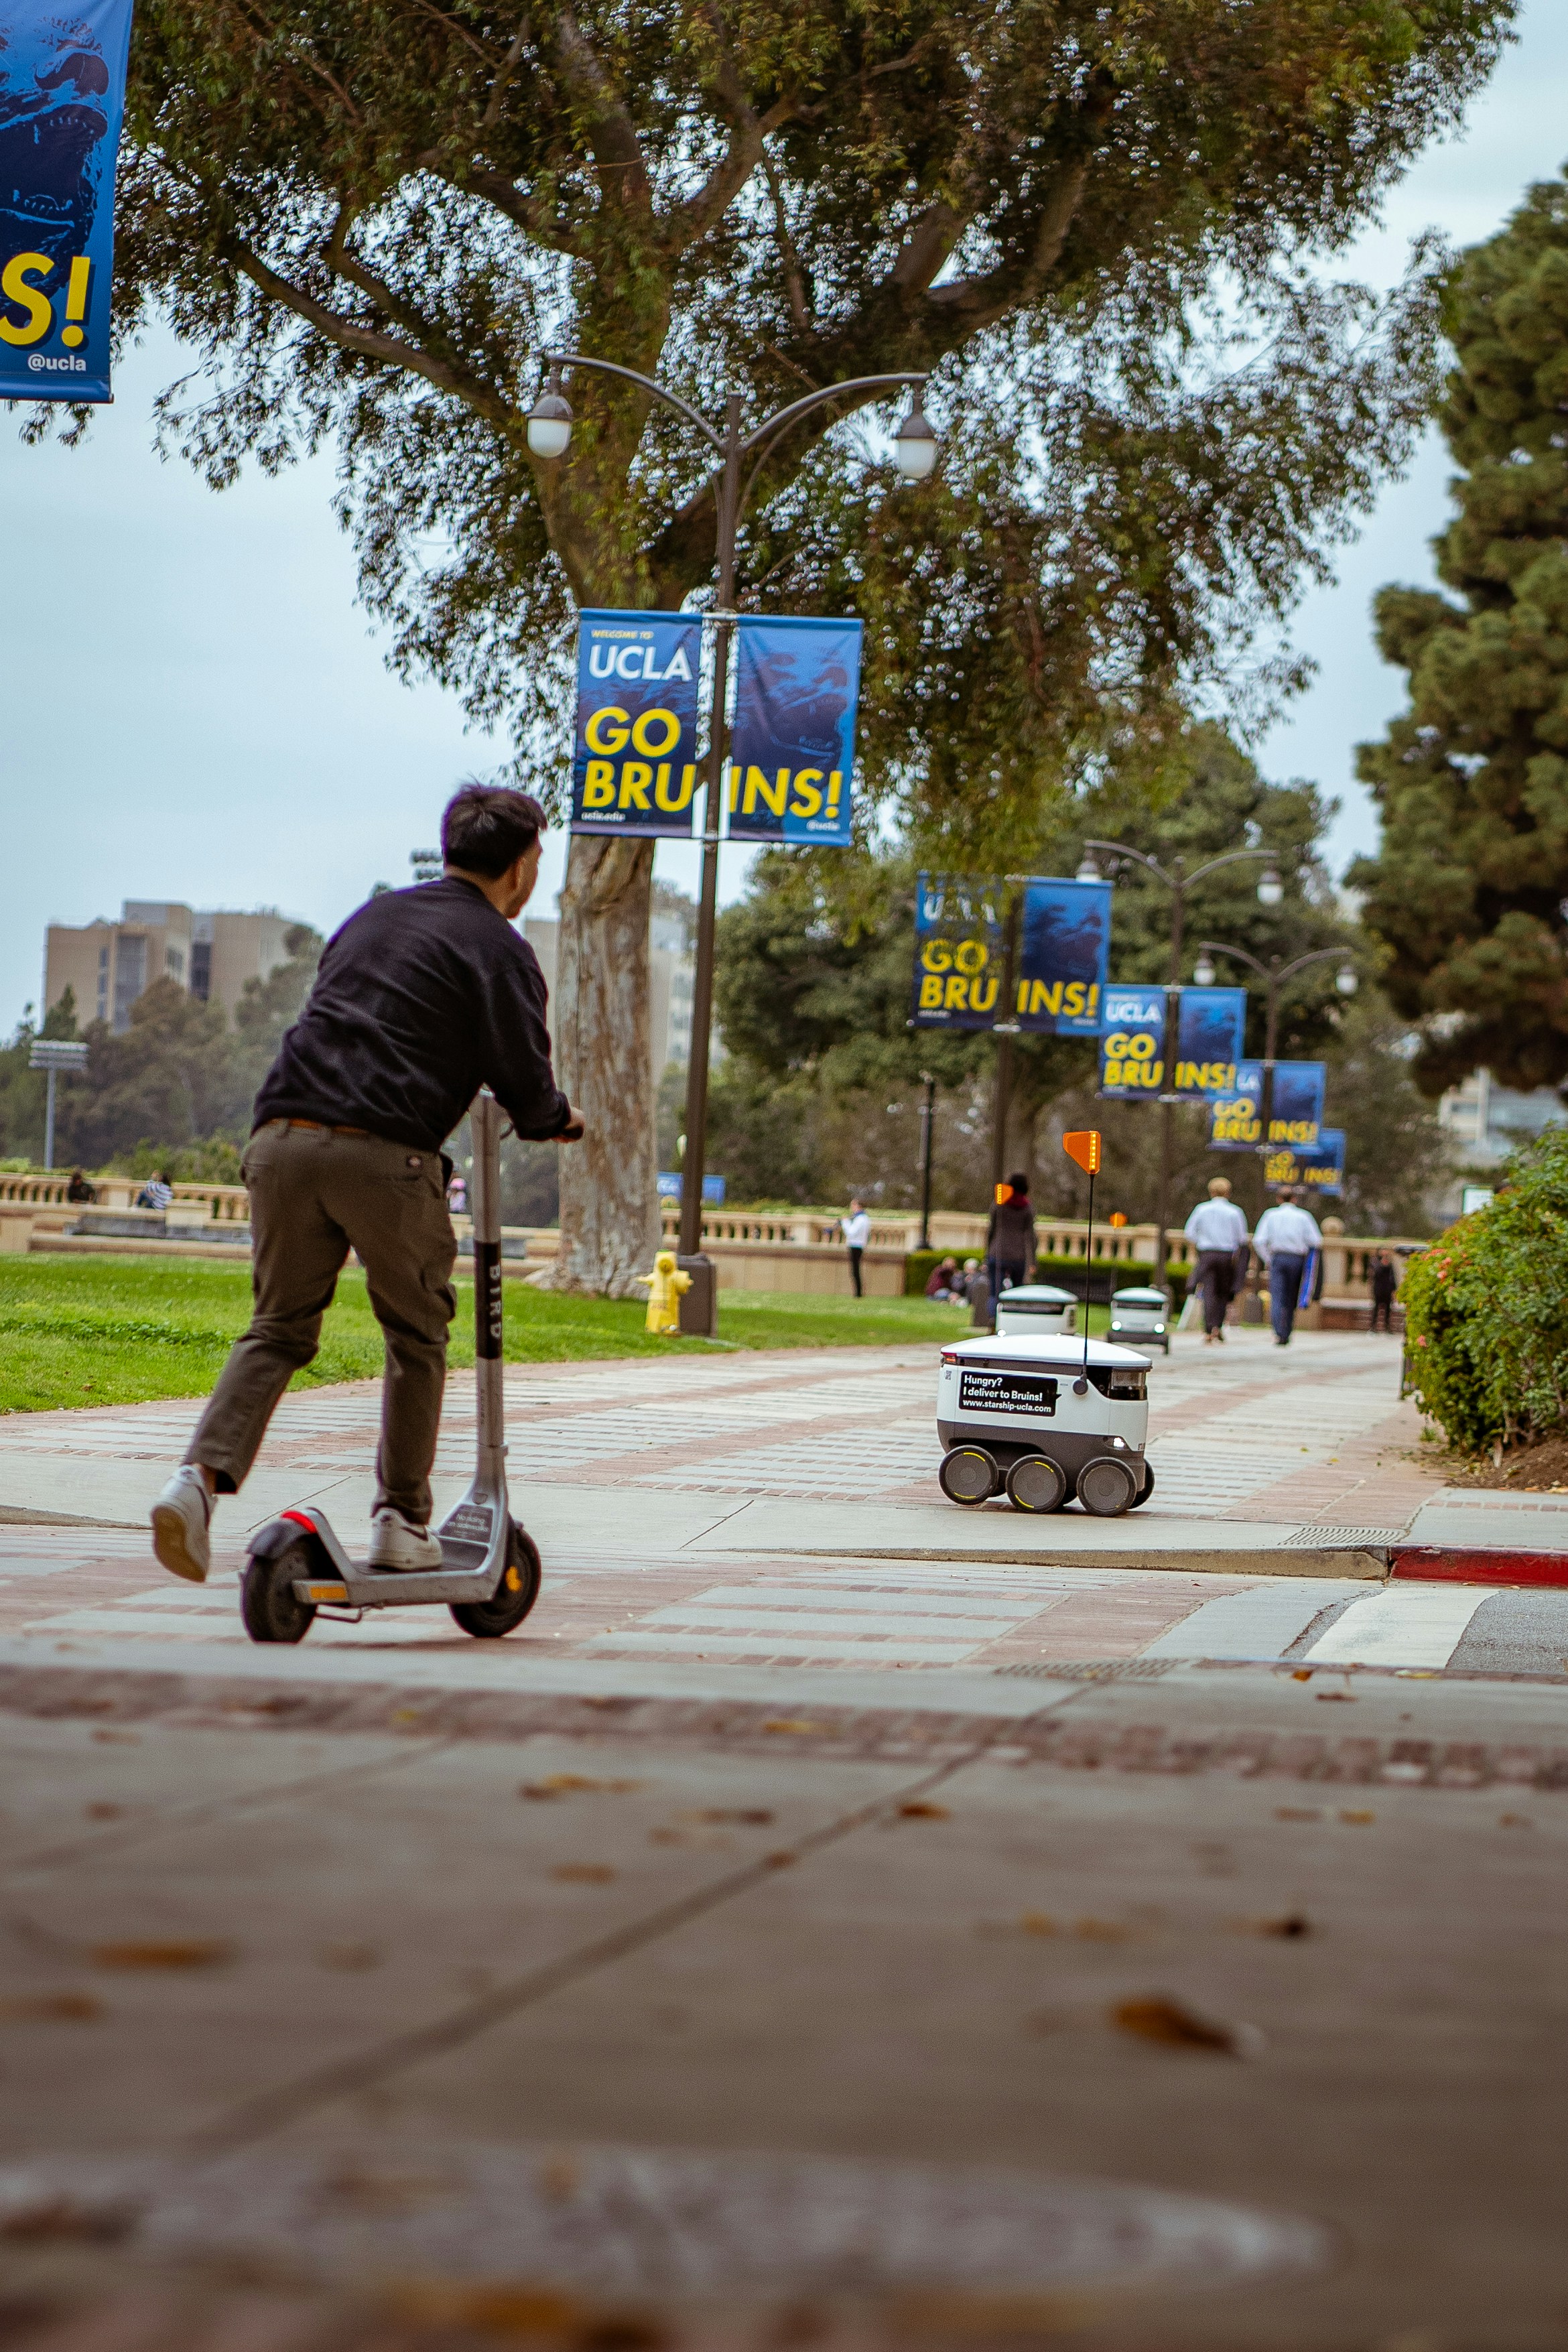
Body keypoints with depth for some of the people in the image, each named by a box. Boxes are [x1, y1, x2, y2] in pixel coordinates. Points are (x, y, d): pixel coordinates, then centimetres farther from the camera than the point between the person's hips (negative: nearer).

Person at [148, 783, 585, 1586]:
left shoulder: (373, 915, 24)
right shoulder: (498, 949, 4)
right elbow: (525, 1086, -2)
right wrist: (560, 1120, 20)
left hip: (282, 1135, 5)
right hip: (383, 1154, -5)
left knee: (278, 1328, 13)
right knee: (416, 1336, 13)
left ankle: (201, 1473, -7)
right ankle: (401, 1521, 14)